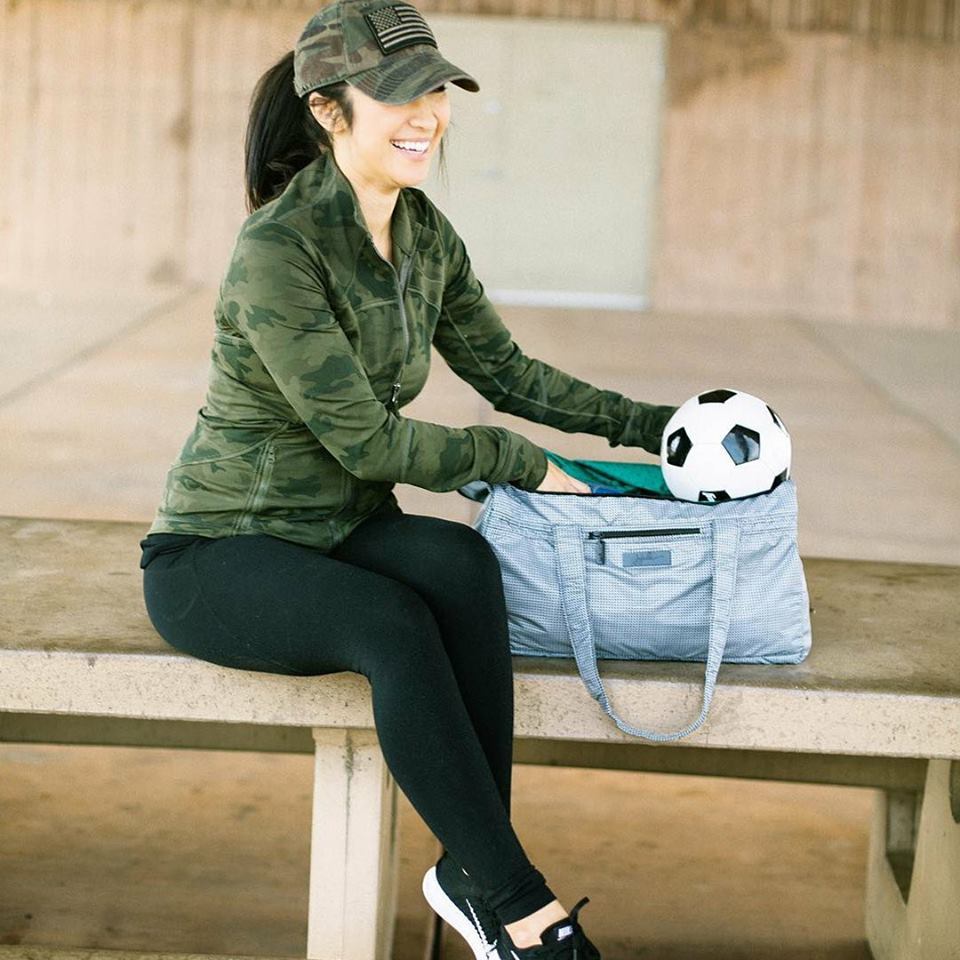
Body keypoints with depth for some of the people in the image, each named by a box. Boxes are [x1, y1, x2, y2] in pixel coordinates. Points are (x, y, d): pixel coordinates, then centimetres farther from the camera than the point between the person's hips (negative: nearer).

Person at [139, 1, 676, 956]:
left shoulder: (427, 235, 2)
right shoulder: (277, 248, -22)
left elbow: (504, 370, 13)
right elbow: (365, 439, -22)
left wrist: (651, 425, 5)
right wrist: (520, 463, -14)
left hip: (341, 532, 6)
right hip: (216, 555, -6)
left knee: (462, 563, -28)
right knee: (394, 621, -35)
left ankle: (473, 870, -22)